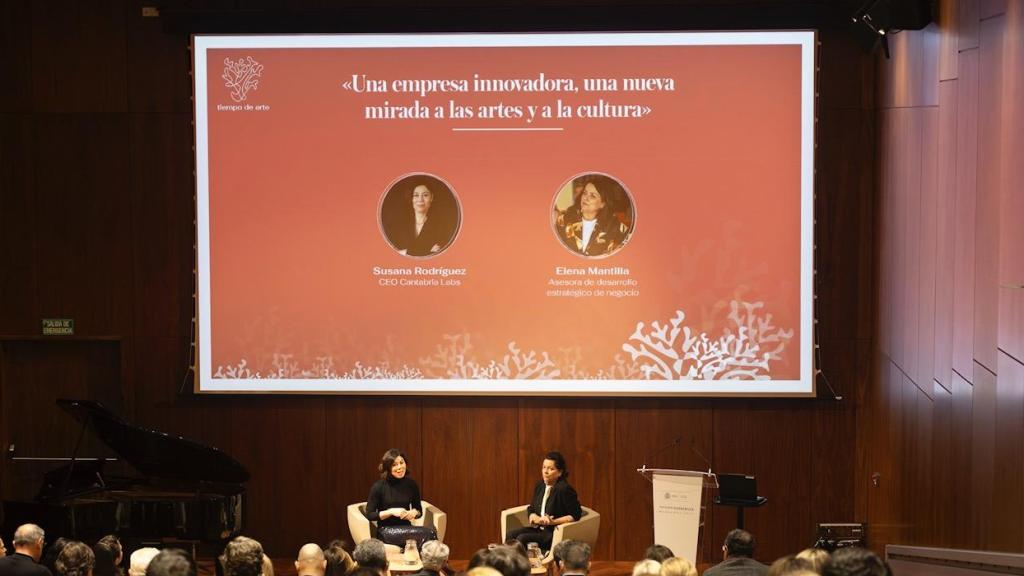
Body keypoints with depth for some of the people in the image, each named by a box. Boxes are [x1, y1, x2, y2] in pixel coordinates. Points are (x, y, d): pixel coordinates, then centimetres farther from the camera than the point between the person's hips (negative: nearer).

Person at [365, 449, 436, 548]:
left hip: (406, 530, 4)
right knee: (428, 533, -30)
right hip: (386, 531, -4)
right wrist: (391, 512, -16)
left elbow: (419, 511, 19)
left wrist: (414, 513, -4)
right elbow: (369, 515, -5)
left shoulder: (411, 484, 7)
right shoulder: (378, 487, -5)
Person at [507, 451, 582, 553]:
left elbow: (575, 516, -14)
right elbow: (531, 510, 15)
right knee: (510, 535, -15)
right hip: (539, 529, 8)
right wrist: (537, 519, -8)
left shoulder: (565, 490, -14)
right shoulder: (539, 486, 10)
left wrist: (553, 522, -21)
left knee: (522, 538, -26)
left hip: (555, 533, -8)